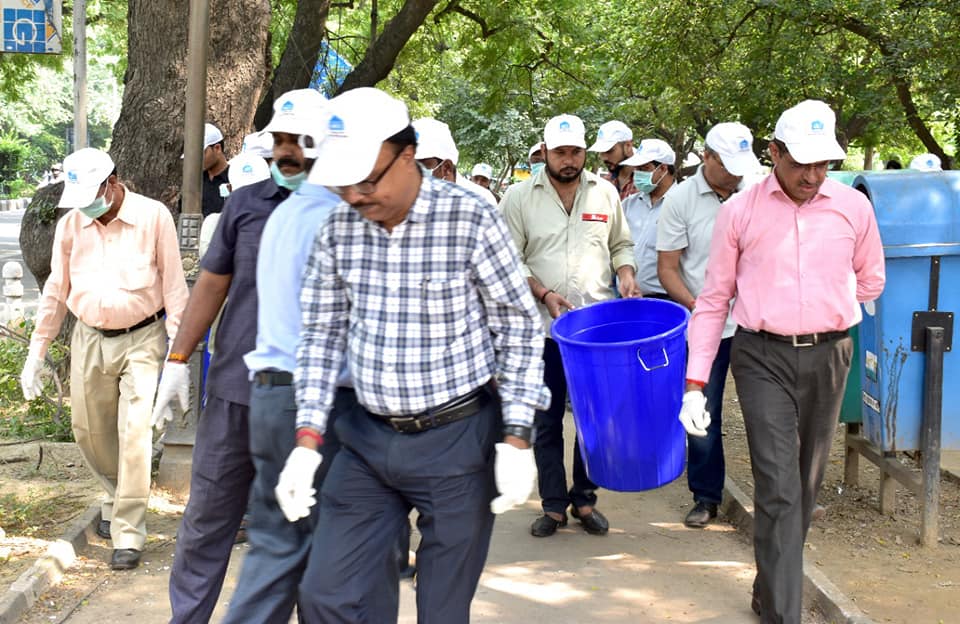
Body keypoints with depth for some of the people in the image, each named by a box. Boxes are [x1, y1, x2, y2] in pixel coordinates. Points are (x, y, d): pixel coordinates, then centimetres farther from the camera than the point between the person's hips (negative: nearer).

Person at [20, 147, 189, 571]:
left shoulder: (153, 217, -9)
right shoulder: (70, 224, 3)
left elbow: (174, 286, -6)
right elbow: (56, 293, 10)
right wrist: (36, 353, 11)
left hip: (142, 340, -4)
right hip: (89, 341, 5)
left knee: (135, 434, -11)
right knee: (89, 432, 12)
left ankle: (128, 535, -3)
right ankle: (117, 497, 40)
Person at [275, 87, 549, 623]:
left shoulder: (471, 219, -14)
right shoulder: (338, 228, -1)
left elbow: (520, 330, -7)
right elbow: (323, 334, 7)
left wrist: (517, 438, -11)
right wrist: (308, 438, 1)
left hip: (458, 438, -4)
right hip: (369, 438, 4)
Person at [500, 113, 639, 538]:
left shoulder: (605, 193, 7)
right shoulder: (519, 197, 0)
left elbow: (621, 245, 17)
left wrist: (625, 275, -3)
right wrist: (543, 293, -13)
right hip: (543, 326, -1)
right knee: (546, 419, 5)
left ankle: (585, 500, 19)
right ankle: (553, 505, 15)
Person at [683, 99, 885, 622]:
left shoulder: (853, 207, 0)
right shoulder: (740, 211, -3)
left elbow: (869, 282, 17)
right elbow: (714, 299, 1)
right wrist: (695, 384, -2)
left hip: (827, 358, 3)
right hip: (763, 358, -2)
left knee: (805, 483, 12)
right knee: (778, 487, -10)